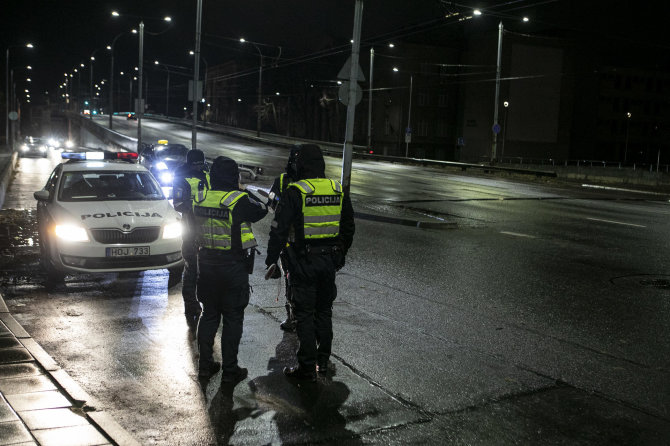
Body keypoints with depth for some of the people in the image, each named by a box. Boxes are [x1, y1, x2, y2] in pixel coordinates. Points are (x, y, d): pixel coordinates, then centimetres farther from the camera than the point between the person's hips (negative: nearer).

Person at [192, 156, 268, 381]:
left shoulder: (200, 200, 0)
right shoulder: (239, 200, -17)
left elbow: (195, 232, 11)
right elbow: (261, 210, 0)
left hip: (207, 264, 5)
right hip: (234, 267, -5)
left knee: (209, 314, 16)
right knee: (233, 318, 5)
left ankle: (205, 364, 23)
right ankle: (229, 369, 11)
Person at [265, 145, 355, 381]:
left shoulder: (295, 192, -13)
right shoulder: (338, 191, 3)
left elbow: (279, 229, -12)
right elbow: (348, 228, 13)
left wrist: (271, 259, -2)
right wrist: (340, 255, 25)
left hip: (303, 262, -5)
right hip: (329, 261, 5)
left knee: (305, 314, 2)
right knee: (324, 311, 17)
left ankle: (307, 367, 7)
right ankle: (323, 361, 27)